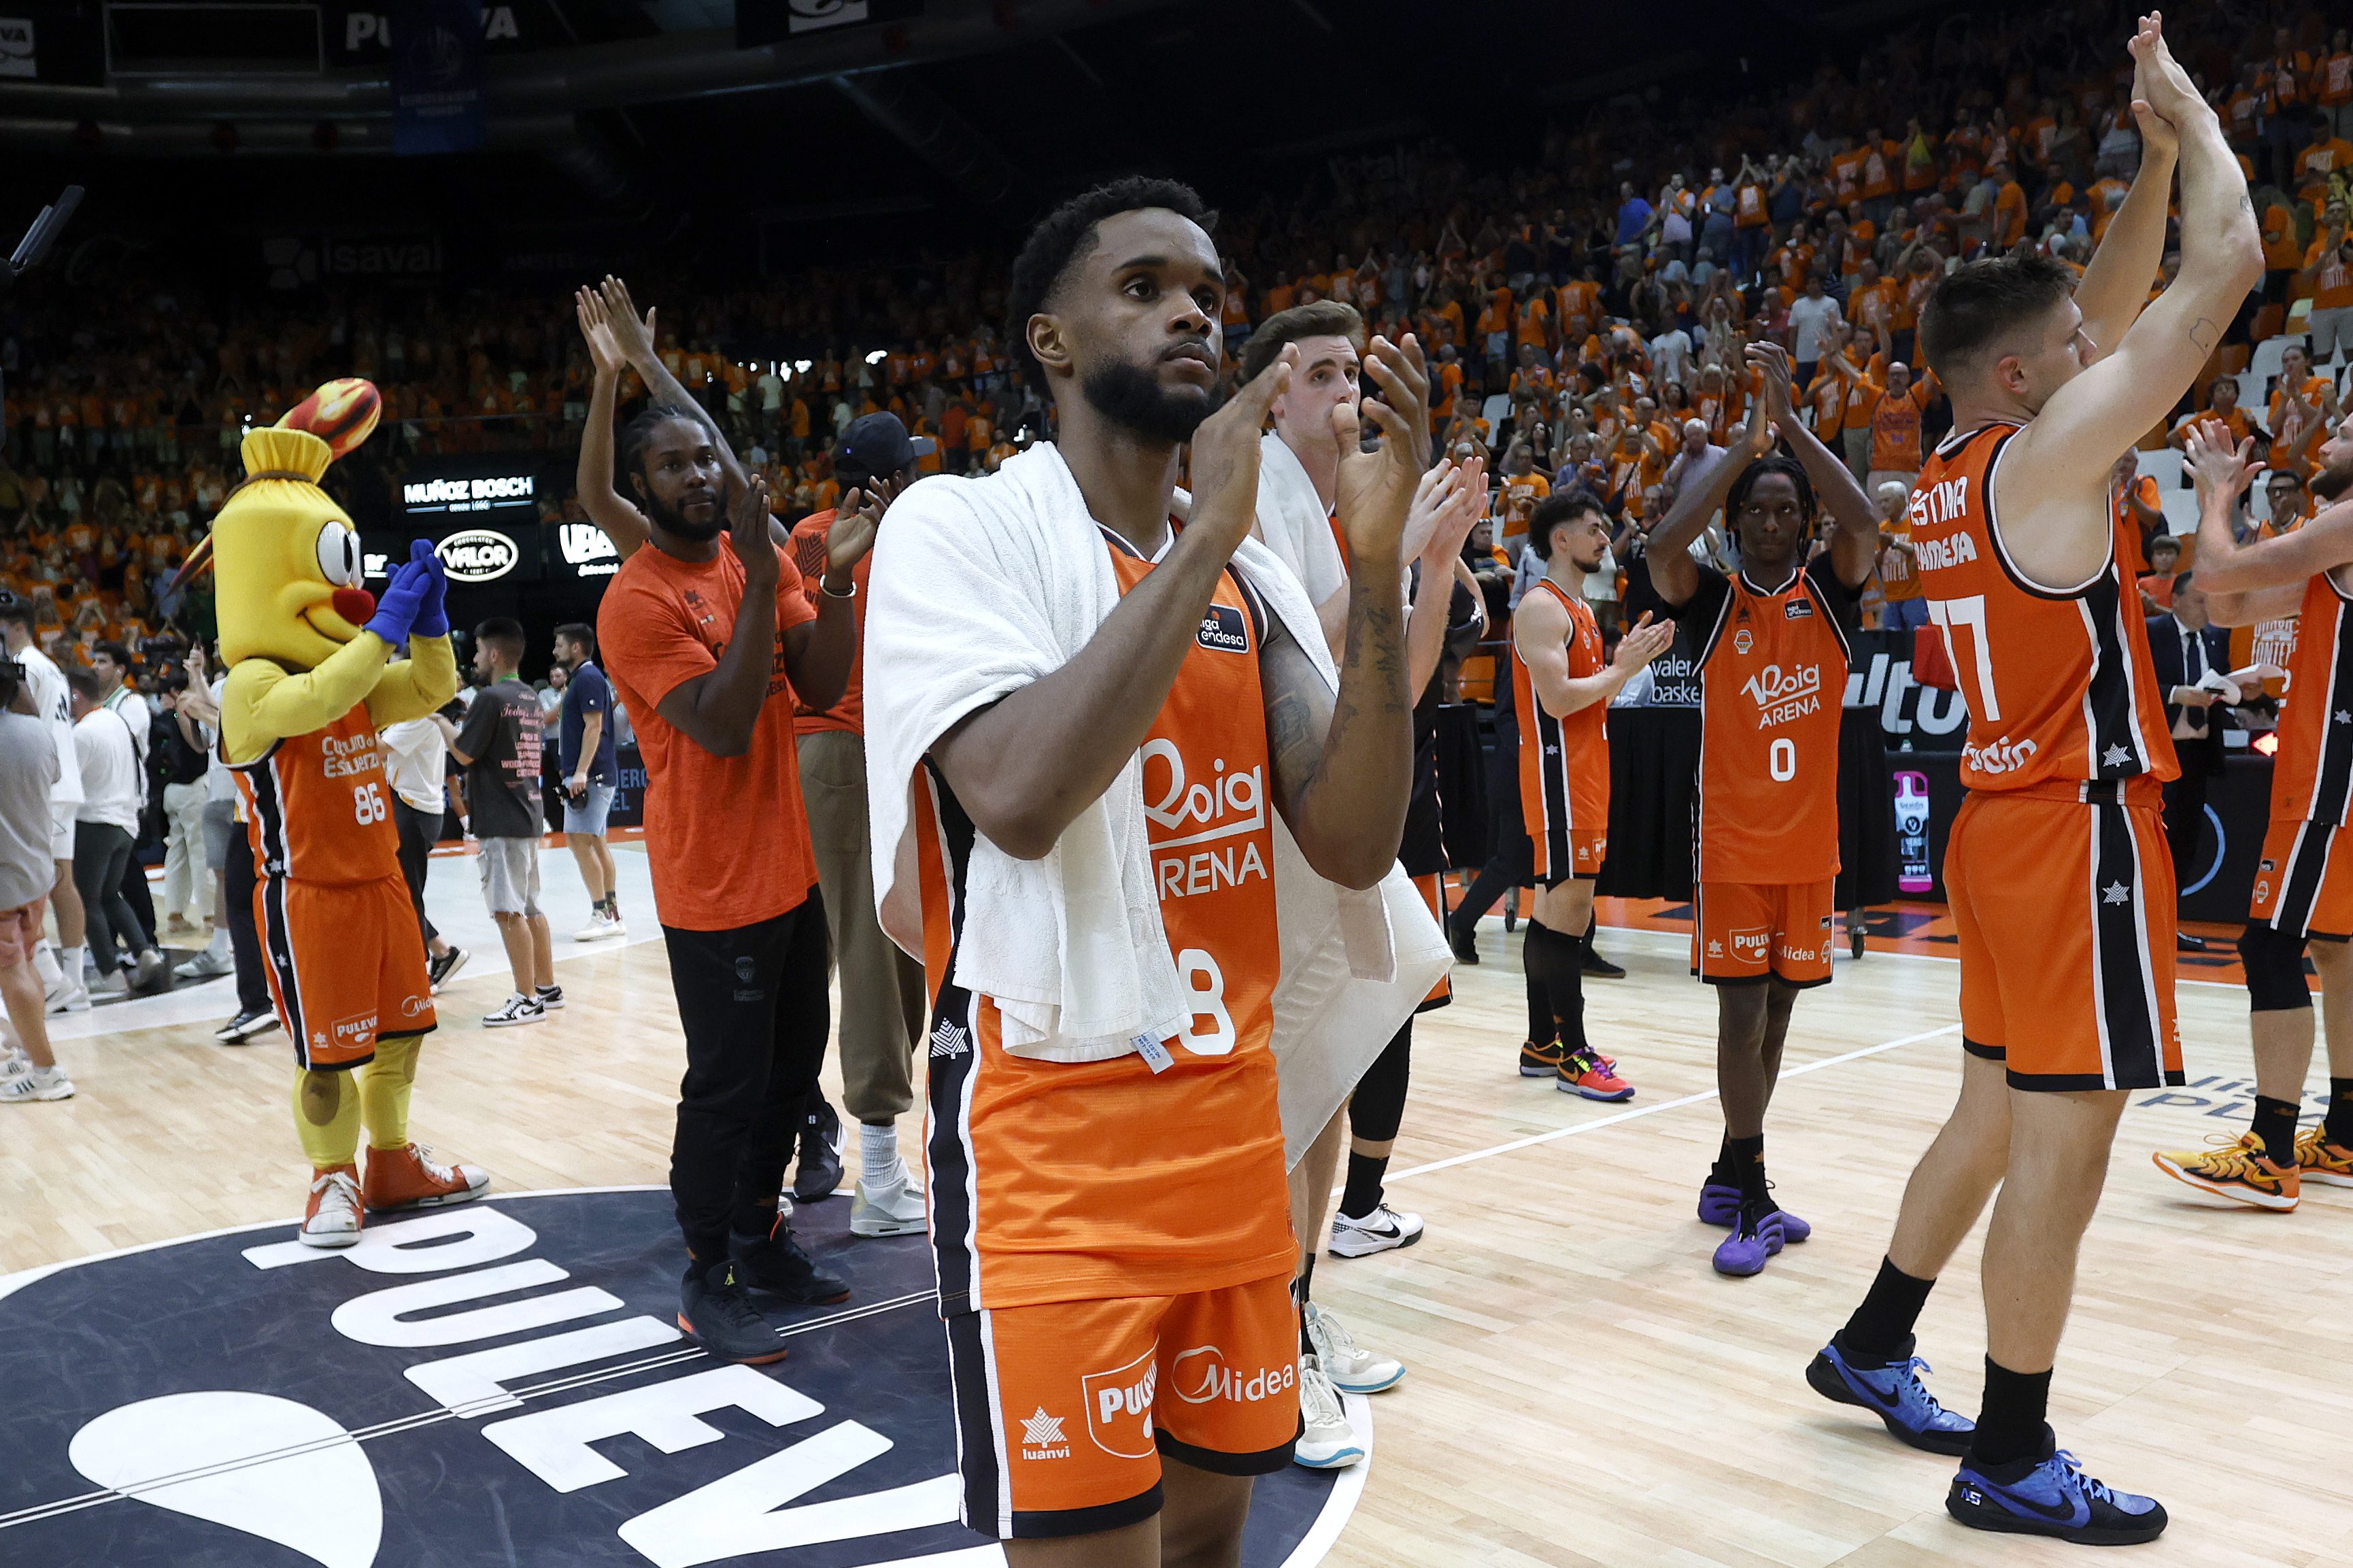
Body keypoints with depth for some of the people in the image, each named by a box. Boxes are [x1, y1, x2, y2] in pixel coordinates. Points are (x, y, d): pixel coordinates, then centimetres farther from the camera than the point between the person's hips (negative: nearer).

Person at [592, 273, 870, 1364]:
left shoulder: (758, 558, 6)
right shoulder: (637, 601, -15)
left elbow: (818, 690, -1)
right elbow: (721, 725, -26)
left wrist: (835, 579, -16)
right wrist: (762, 579, -29)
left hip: (788, 864, 8)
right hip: (714, 885, -8)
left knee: (795, 1061, 17)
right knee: (727, 1085, 0)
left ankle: (761, 1236, 33)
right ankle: (708, 1281, 15)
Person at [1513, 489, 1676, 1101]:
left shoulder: (1580, 609, 18)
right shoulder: (1542, 607, -13)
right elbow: (1557, 699, -22)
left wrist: (1628, 658, 7)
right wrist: (1622, 668, -14)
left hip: (1585, 774, 10)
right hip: (1559, 774, -10)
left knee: (1558, 906, 12)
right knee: (1567, 907, -9)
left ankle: (1543, 1044, 18)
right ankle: (1571, 1055, -5)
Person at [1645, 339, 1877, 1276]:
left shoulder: (1830, 592, 2)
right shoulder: (1712, 601, -2)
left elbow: (1867, 528, -18)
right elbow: (1663, 550, -23)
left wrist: (1791, 423, -21)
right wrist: (1746, 444, -19)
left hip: (1810, 843, 3)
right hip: (1731, 844, -3)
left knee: (1777, 1008, 10)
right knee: (1742, 1013, -6)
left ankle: (1730, 1178, 25)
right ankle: (1752, 1200, 2)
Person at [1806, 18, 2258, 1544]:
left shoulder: (1949, 478, 11)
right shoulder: (2051, 450, -14)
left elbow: (2115, 302, 22)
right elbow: (2228, 266, -13)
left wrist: (2155, 153, 16)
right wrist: (2191, 111, 2)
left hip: (2008, 822, 9)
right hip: (2079, 830, -9)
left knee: (1998, 1117, 19)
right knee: (2063, 1145, -1)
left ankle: (1872, 1349, 31)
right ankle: (2012, 1462, 9)